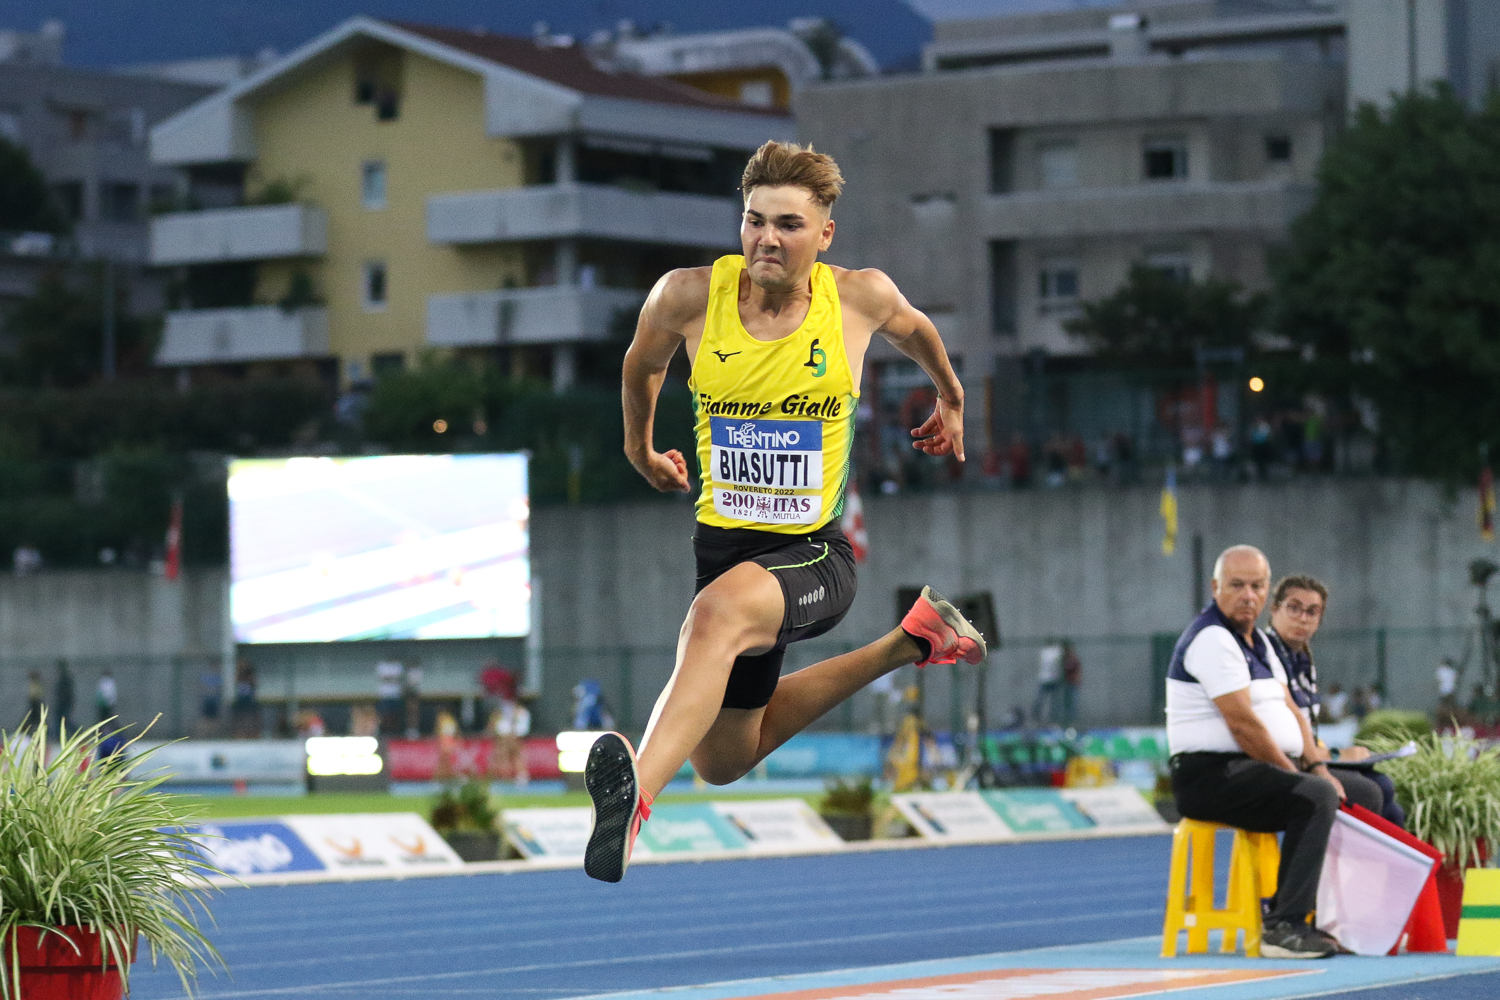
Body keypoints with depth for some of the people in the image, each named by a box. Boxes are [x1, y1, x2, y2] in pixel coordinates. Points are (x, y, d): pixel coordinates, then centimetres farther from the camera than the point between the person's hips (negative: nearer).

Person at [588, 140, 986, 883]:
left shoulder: (860, 297, -8)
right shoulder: (689, 296, -9)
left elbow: (913, 328, 19)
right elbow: (642, 365, 15)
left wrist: (949, 397, 36)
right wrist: (638, 447, 28)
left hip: (815, 552, -4)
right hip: (724, 541, 4)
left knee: (719, 610, -40)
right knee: (724, 760, 20)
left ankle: (637, 794, -60)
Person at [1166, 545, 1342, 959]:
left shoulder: (1257, 641, 19)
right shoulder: (1212, 639, -14)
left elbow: (1289, 710, 17)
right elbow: (1242, 723, -19)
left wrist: (1318, 767, 2)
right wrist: (1293, 774, -12)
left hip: (1260, 770, 10)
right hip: (1212, 774, -10)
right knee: (1315, 798, -30)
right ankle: (1284, 927, -35)